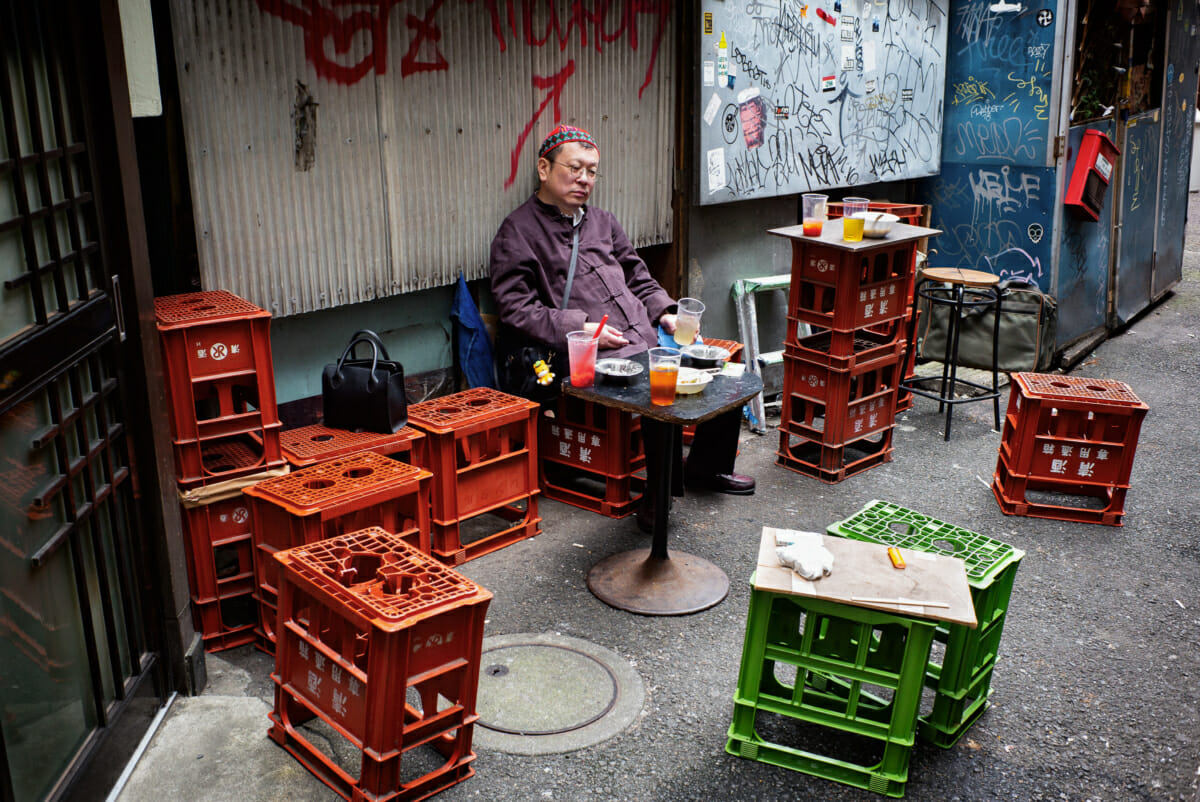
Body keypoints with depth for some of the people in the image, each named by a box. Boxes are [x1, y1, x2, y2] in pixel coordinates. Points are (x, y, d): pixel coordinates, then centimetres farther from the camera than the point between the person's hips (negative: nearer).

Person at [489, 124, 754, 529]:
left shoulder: (603, 222, 24)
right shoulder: (518, 232, 1)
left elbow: (638, 277, 29)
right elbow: (517, 310, -7)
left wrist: (665, 314, 9)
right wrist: (580, 328, -18)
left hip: (647, 339, 8)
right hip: (595, 357, -8)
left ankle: (707, 466, 16)